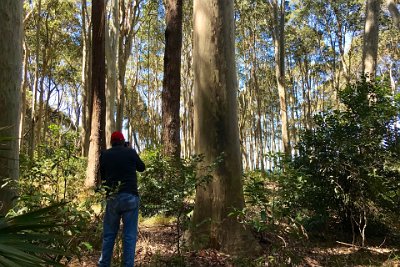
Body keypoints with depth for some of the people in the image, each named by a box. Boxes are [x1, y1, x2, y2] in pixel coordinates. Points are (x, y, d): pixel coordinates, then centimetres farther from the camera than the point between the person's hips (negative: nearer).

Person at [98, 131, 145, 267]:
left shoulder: (105, 155, 3)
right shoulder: (130, 152, -2)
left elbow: (102, 176, 15)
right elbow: (142, 168, 14)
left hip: (112, 198, 2)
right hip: (130, 197, -2)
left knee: (108, 235, 13)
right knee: (129, 236, 2)